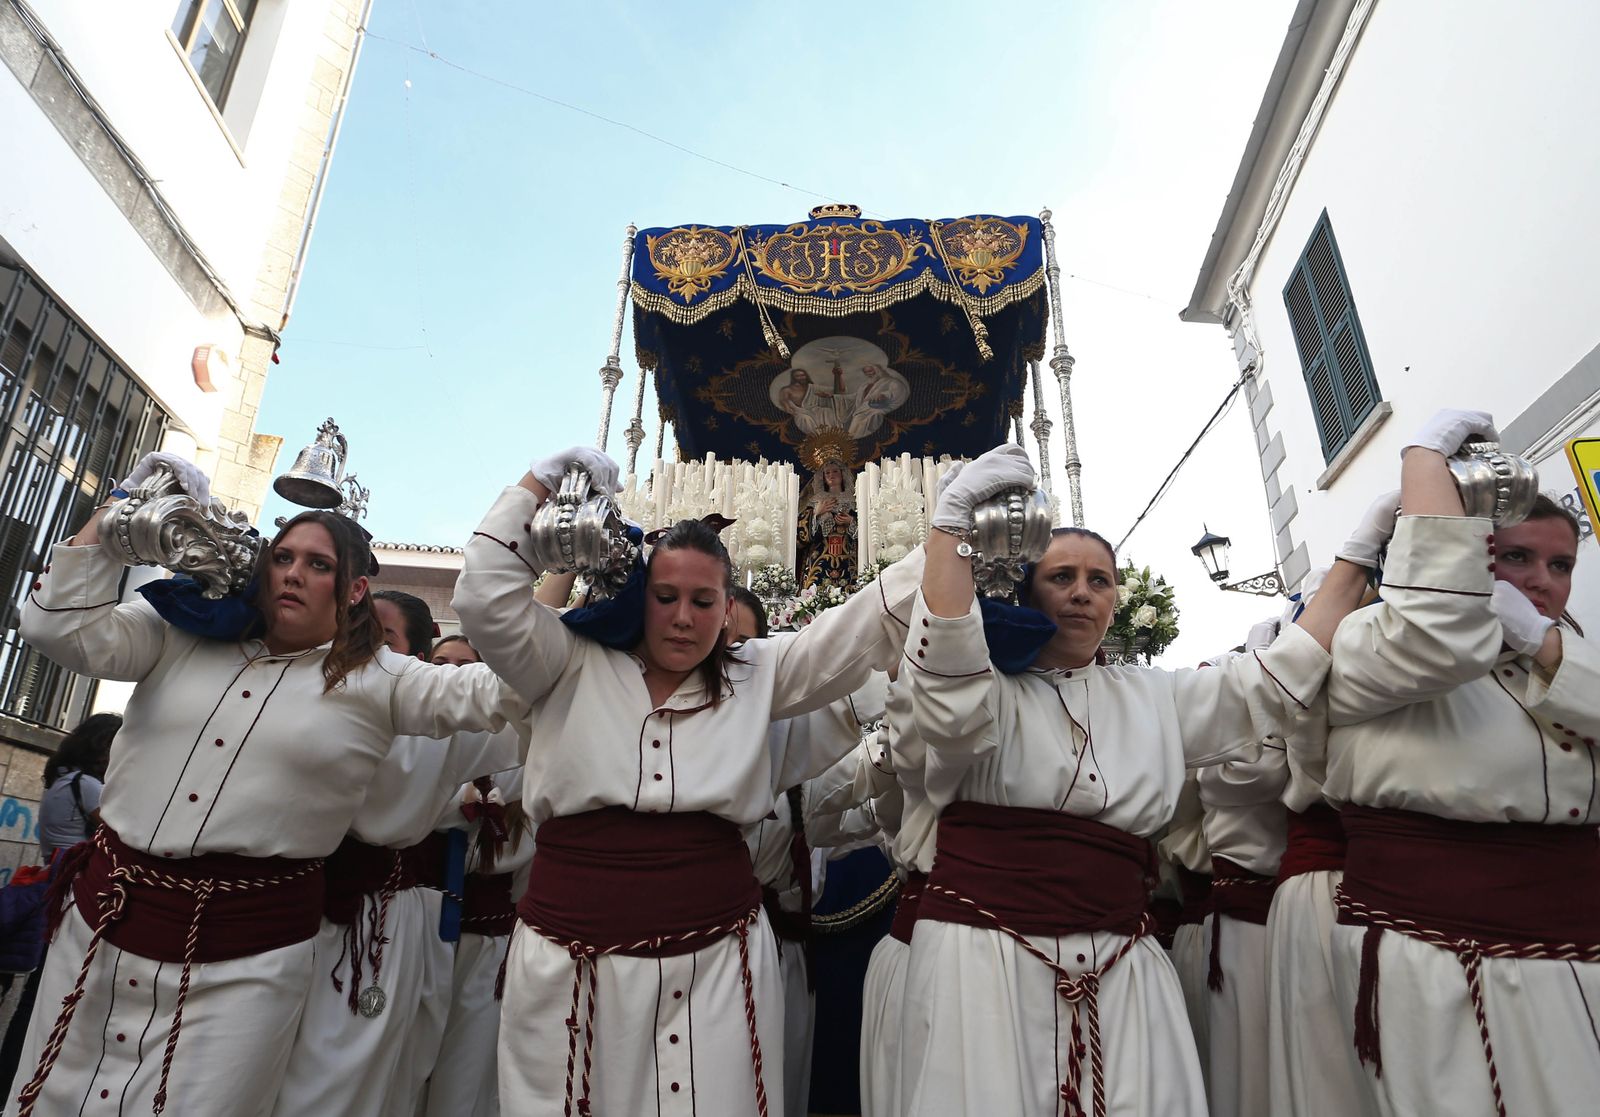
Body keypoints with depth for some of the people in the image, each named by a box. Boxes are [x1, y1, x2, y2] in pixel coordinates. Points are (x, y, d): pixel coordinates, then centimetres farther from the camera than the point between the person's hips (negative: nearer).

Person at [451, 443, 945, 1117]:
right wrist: (539, 483, -6)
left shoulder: (758, 675, 4)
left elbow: (874, 622, 0)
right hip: (572, 964, 0)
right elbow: (487, 598, -8)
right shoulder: (572, 668, 2)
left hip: (718, 960, 1)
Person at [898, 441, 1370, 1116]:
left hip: (1119, 969, 4)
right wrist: (952, 521, -21)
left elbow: (1278, 679, 15)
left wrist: (1356, 559, 12)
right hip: (986, 954, -4)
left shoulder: (1154, 697, 16)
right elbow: (942, 669, -21)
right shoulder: (987, 687, 1)